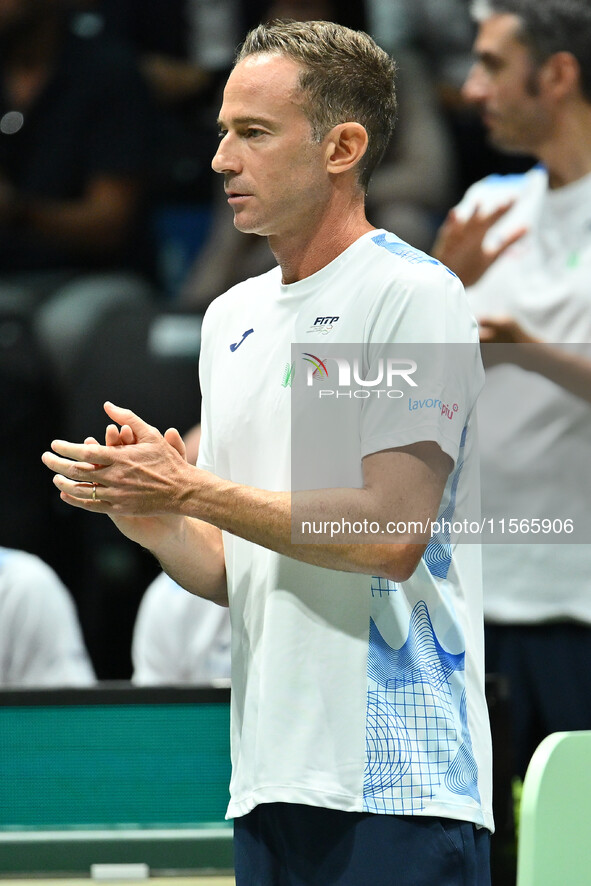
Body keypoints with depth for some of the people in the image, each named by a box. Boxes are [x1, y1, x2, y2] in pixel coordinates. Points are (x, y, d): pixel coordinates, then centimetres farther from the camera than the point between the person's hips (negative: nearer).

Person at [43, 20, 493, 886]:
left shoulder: (415, 294, -7)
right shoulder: (231, 317, 16)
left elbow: (392, 535, -17)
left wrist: (189, 490, -13)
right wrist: (147, 516, -3)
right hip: (270, 780, 7)